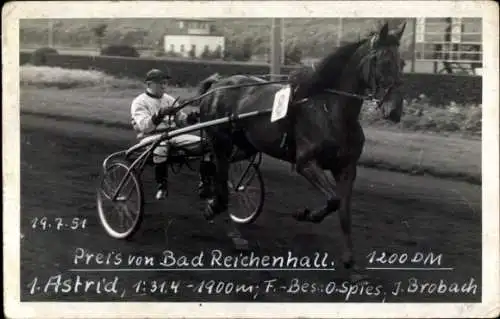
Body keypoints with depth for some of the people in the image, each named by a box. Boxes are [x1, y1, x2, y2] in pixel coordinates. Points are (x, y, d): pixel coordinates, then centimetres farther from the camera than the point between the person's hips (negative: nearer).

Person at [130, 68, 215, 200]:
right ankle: (162, 186, -25)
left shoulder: (169, 99, 20)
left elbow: (181, 120, 18)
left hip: (173, 135, 5)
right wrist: (160, 115, -30)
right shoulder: (139, 102, 1)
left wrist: (190, 118, -5)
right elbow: (144, 126, -15)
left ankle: (205, 183, -6)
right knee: (160, 148, -43)